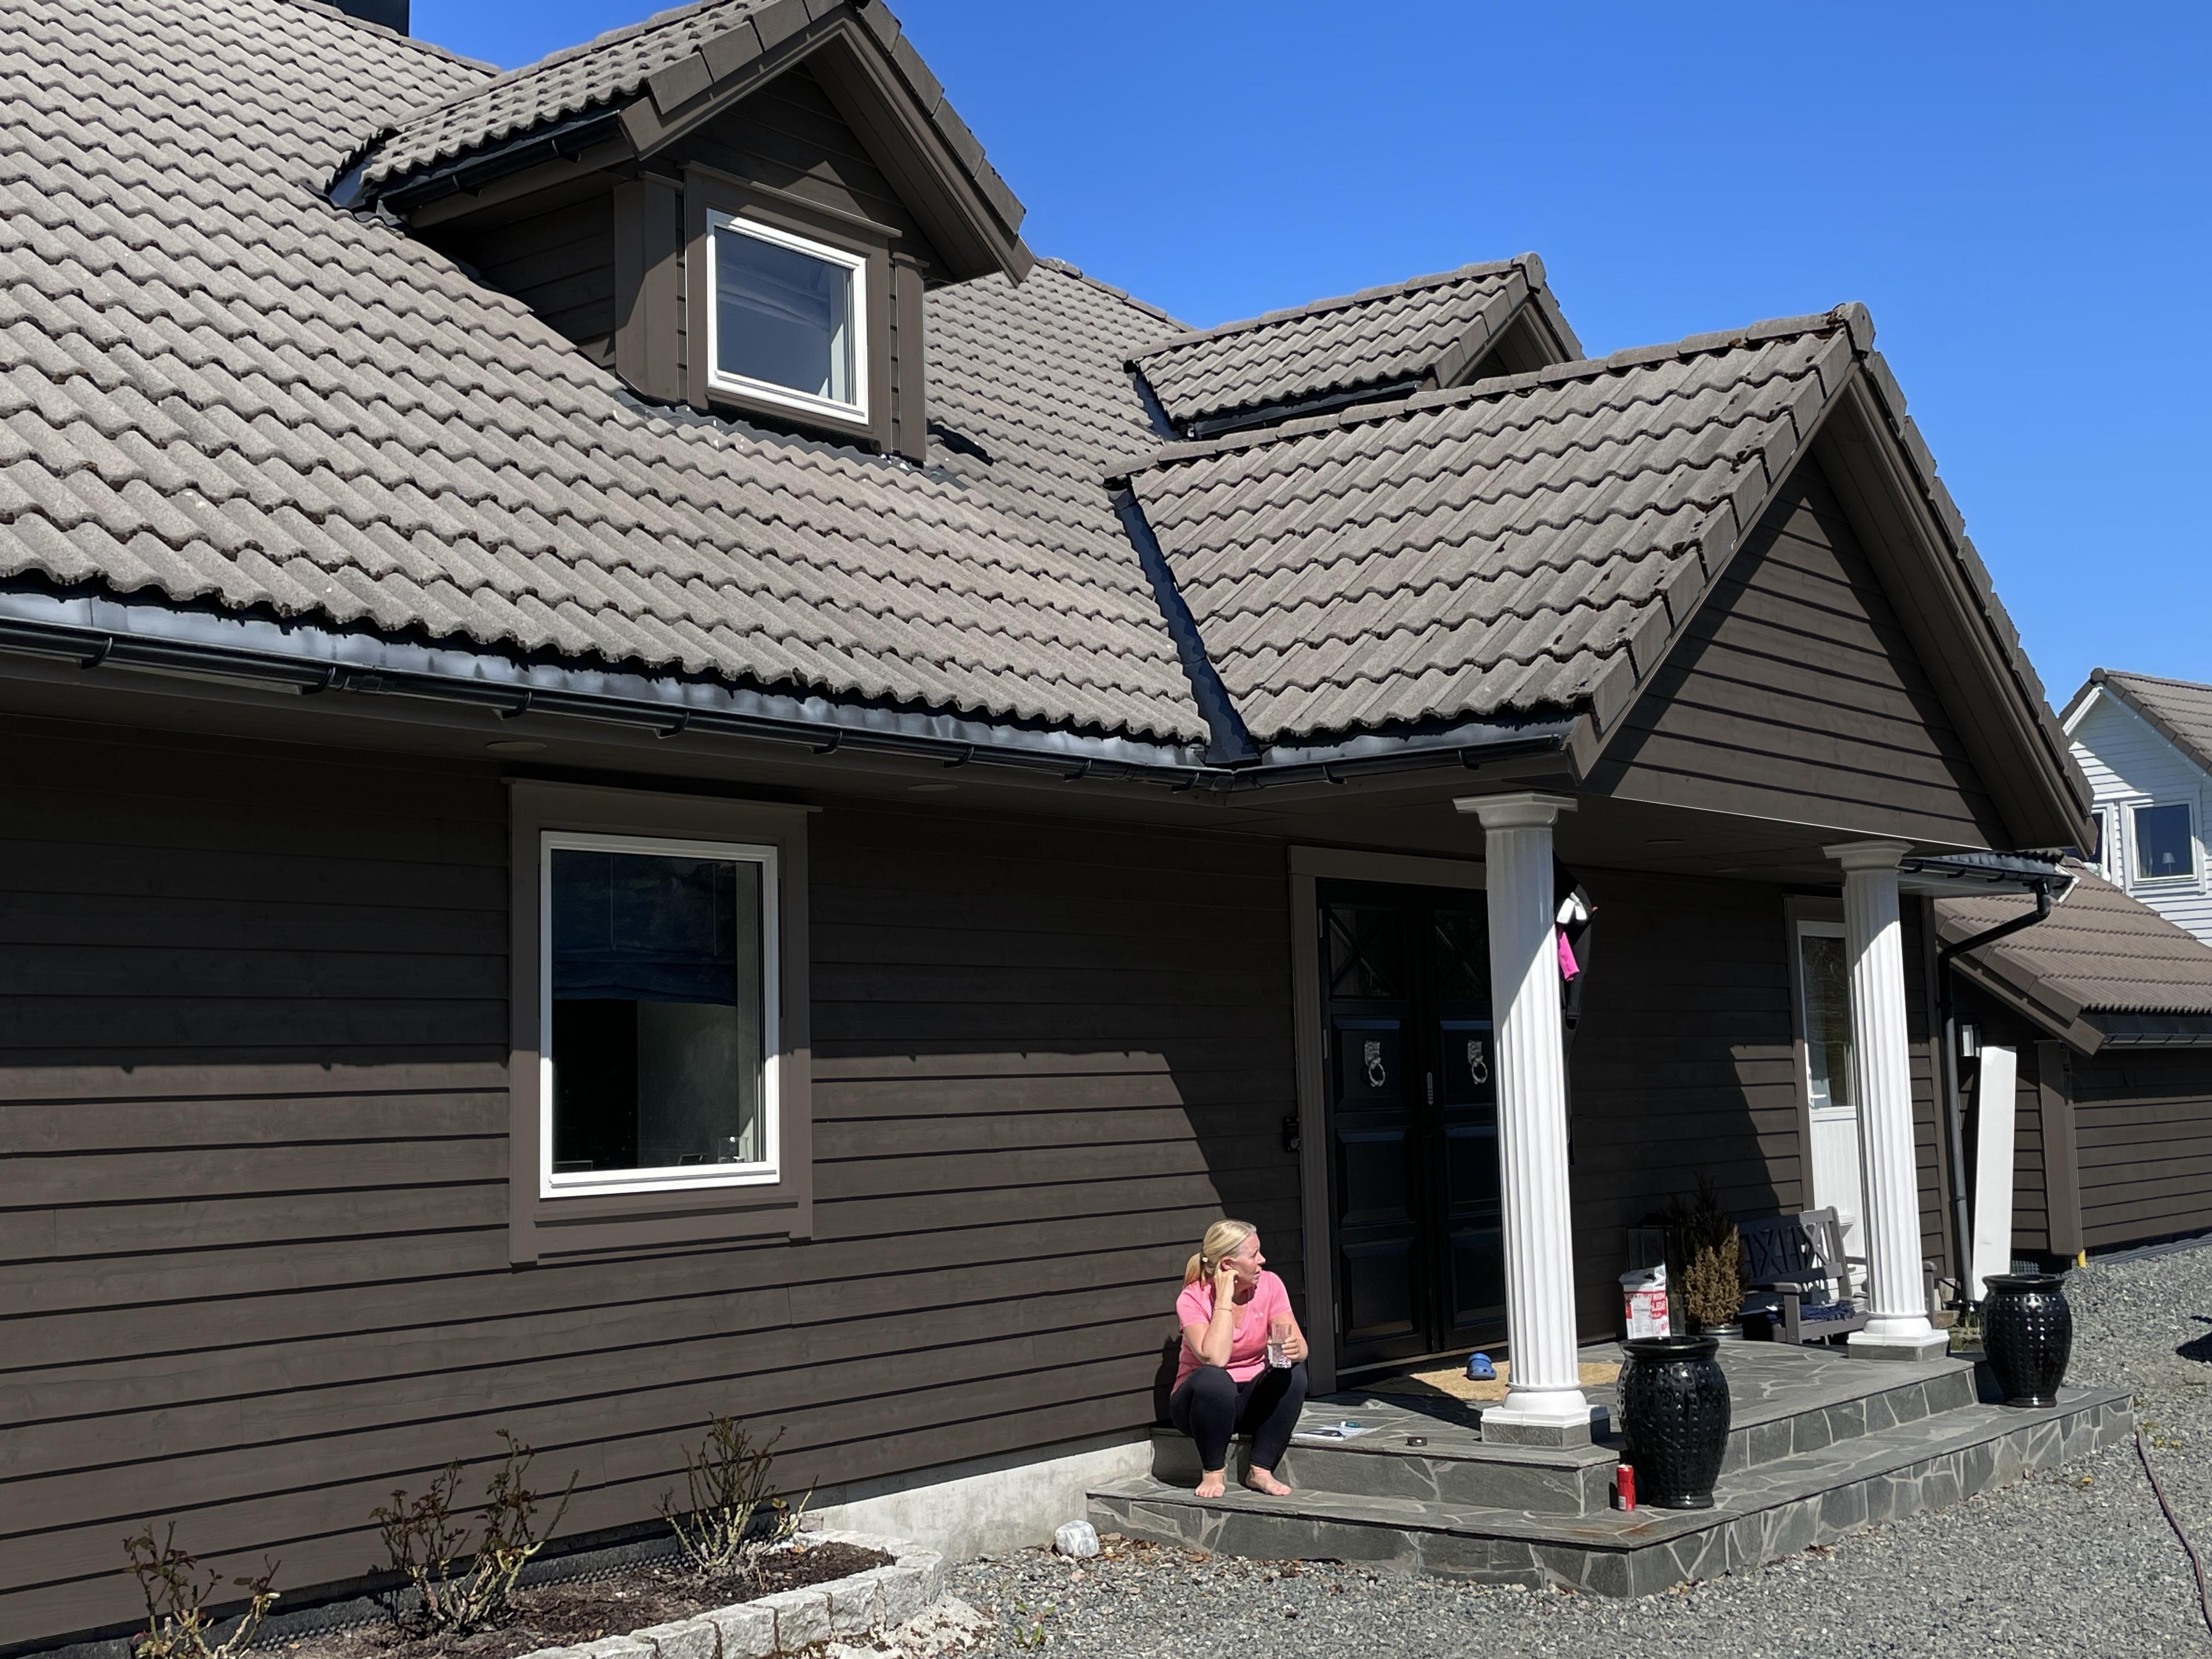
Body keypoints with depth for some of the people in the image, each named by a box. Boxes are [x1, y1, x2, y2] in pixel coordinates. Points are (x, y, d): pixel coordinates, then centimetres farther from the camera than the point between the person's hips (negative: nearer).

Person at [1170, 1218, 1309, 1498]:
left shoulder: (1269, 1285, -8)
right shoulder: (1193, 1300, -18)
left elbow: (1300, 1347, -13)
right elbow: (1215, 1358, -34)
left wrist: (1294, 1350, -37)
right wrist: (1224, 1298, -31)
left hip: (1253, 1400, 4)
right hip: (1202, 1399, -4)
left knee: (1294, 1374, -25)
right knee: (1213, 1380, -37)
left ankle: (1261, 1471, -16)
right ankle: (1214, 1473, -16)